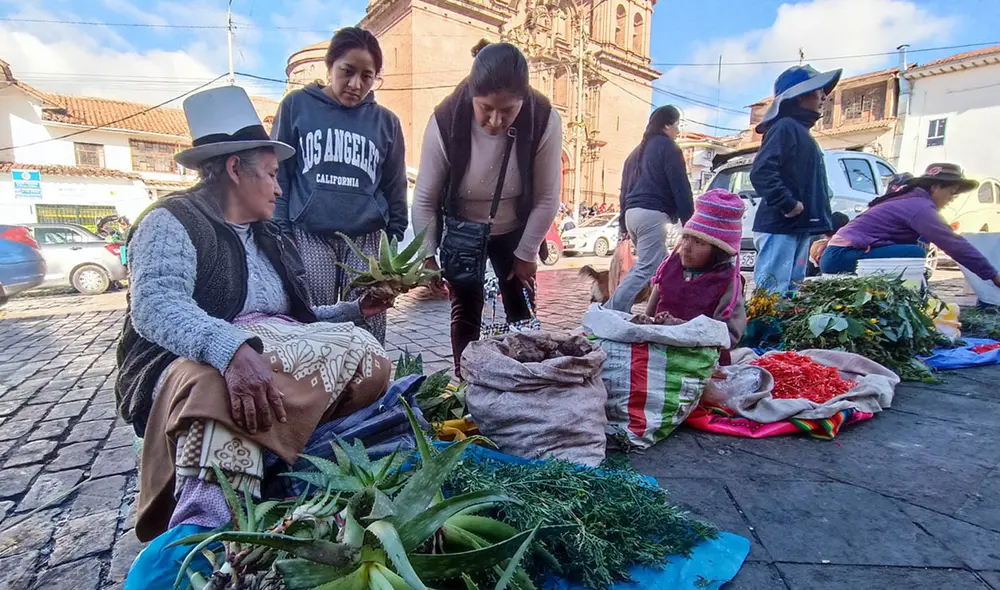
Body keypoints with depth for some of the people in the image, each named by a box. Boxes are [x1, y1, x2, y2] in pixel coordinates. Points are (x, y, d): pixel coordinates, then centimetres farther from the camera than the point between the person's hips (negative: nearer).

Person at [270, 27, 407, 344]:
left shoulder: (386, 122, 12)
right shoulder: (296, 106, 8)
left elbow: (395, 189, 14)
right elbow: (278, 174, 8)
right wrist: (280, 234, 0)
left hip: (366, 240, 1)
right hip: (308, 237, 0)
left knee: (368, 332, -3)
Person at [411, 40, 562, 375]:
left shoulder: (544, 121, -27)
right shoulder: (446, 121, -27)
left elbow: (547, 199, -16)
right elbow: (424, 198, -17)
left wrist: (526, 254, -10)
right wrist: (427, 256, -14)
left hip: (515, 231, 1)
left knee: (521, 313, 7)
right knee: (465, 312, 4)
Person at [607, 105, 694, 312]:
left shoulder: (638, 151, 24)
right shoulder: (668, 147, 0)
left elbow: (625, 188, 23)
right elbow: (680, 188, -7)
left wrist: (624, 224, 24)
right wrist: (689, 221, -7)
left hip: (632, 213, 9)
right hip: (652, 214, -9)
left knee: (661, 265, 15)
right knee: (646, 269, -11)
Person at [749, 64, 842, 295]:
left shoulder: (801, 131, 23)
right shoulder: (785, 127, -8)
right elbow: (761, 172, -24)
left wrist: (825, 222, 21)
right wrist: (788, 204, -21)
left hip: (800, 228, 10)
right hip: (780, 227, -10)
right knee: (771, 294, -10)